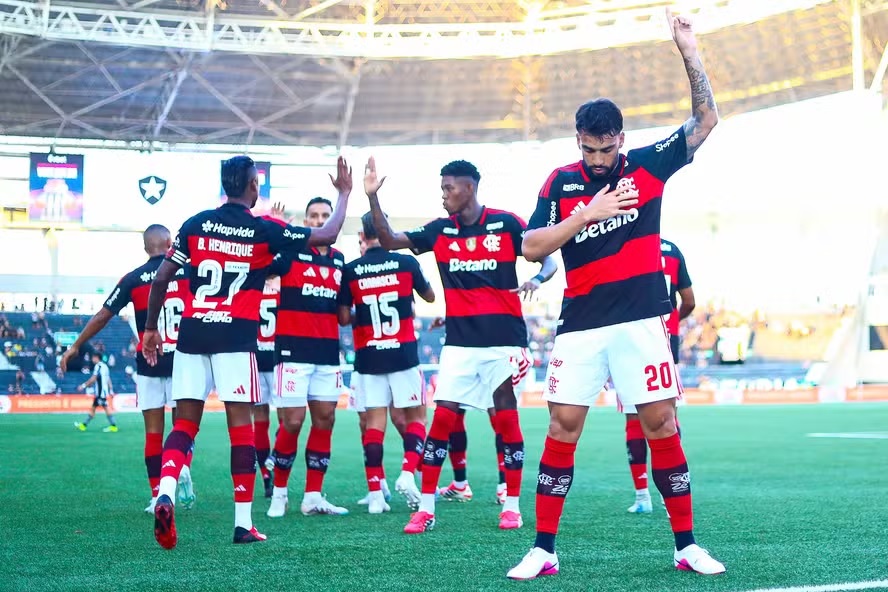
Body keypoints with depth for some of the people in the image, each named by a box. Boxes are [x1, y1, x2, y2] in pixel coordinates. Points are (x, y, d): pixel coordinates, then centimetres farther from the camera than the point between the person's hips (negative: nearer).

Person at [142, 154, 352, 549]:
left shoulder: (195, 225, 7)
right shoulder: (264, 230, 0)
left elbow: (161, 279, 7)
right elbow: (328, 235, 6)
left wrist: (151, 328, 17)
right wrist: (345, 193, 21)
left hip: (192, 334, 3)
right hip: (235, 337, -3)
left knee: (185, 423, 6)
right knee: (241, 424, 2)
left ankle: (165, 495, -19)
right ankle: (243, 523, 3)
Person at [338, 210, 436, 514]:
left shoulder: (351, 270, -2)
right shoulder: (406, 263, -3)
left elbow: (344, 318, 2)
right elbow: (430, 296, 13)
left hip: (368, 357, 1)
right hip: (403, 353, -1)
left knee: (374, 420, 4)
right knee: (416, 416, 10)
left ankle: (375, 493, 0)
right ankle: (407, 473, -10)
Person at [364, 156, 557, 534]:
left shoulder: (506, 224, -3)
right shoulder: (440, 231, 7)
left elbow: (549, 261, 2)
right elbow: (390, 241, 9)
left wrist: (536, 279, -21)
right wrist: (373, 197, -2)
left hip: (504, 339, -3)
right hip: (459, 342, 3)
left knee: (506, 419, 2)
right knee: (442, 418, -4)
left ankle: (512, 506, 13)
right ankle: (426, 508, 0)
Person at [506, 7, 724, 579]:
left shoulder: (648, 166, 3)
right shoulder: (561, 182, 3)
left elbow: (706, 120, 1)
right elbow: (531, 247, -4)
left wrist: (689, 50, -7)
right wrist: (586, 213, -16)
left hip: (641, 322, 0)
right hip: (580, 327, 0)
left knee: (662, 428, -1)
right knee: (562, 429, -3)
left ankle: (687, 546, 9)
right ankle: (544, 551, 4)